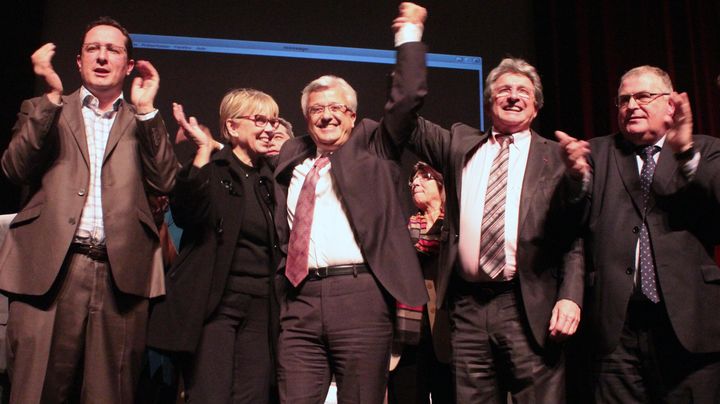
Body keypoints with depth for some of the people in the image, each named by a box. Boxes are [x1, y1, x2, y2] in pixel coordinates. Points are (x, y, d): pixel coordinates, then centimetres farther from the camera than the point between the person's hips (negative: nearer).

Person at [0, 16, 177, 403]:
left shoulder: (143, 122, 18)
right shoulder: (42, 111, 17)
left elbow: (164, 182, 3)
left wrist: (145, 109, -1)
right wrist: (52, 97, -6)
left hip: (121, 274, 1)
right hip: (49, 268, 0)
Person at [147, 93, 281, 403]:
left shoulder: (269, 178, 15)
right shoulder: (212, 168, 0)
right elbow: (186, 215, -18)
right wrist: (204, 151, -18)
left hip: (260, 309, 6)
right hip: (215, 304, -5)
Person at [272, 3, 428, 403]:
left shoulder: (373, 145, 10)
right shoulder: (292, 155, 20)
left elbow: (409, 95, 1)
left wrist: (410, 33, 6)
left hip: (360, 295, -3)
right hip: (300, 299, 3)